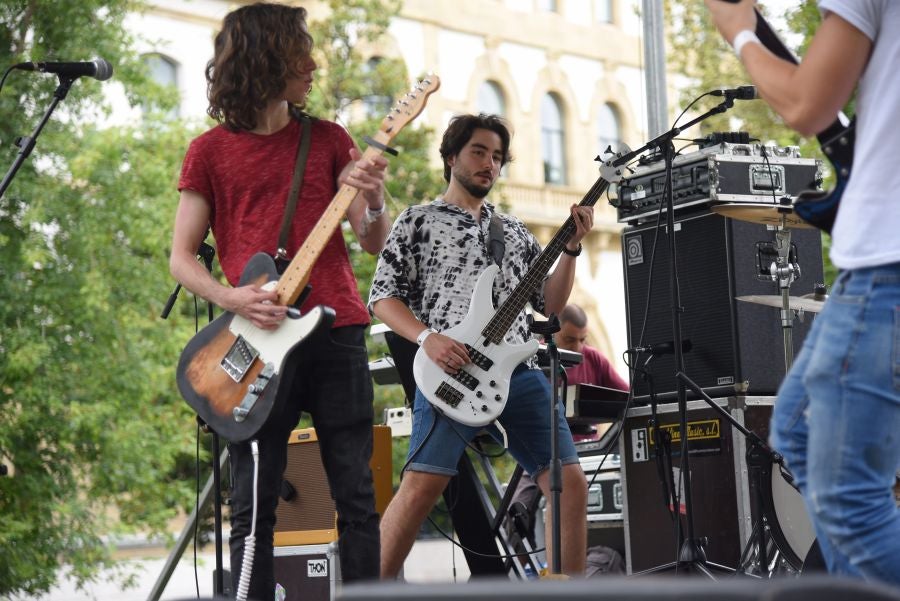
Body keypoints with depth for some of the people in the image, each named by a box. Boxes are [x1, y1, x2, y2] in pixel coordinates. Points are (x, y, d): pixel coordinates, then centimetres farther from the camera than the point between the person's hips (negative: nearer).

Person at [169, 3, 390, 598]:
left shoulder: (329, 139, 12)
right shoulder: (211, 152, 6)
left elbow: (373, 242, 10)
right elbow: (181, 257, 5)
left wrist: (373, 202, -11)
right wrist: (231, 298, -13)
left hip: (336, 331, 2)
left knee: (357, 496, 2)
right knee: (254, 507, -1)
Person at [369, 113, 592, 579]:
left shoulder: (514, 231, 25)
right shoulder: (418, 221, 11)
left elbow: (550, 304, 20)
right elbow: (382, 297, 4)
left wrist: (571, 248, 7)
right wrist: (428, 338, -12)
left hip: (518, 372, 5)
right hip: (451, 370, -5)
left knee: (570, 481, -3)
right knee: (422, 485, -20)